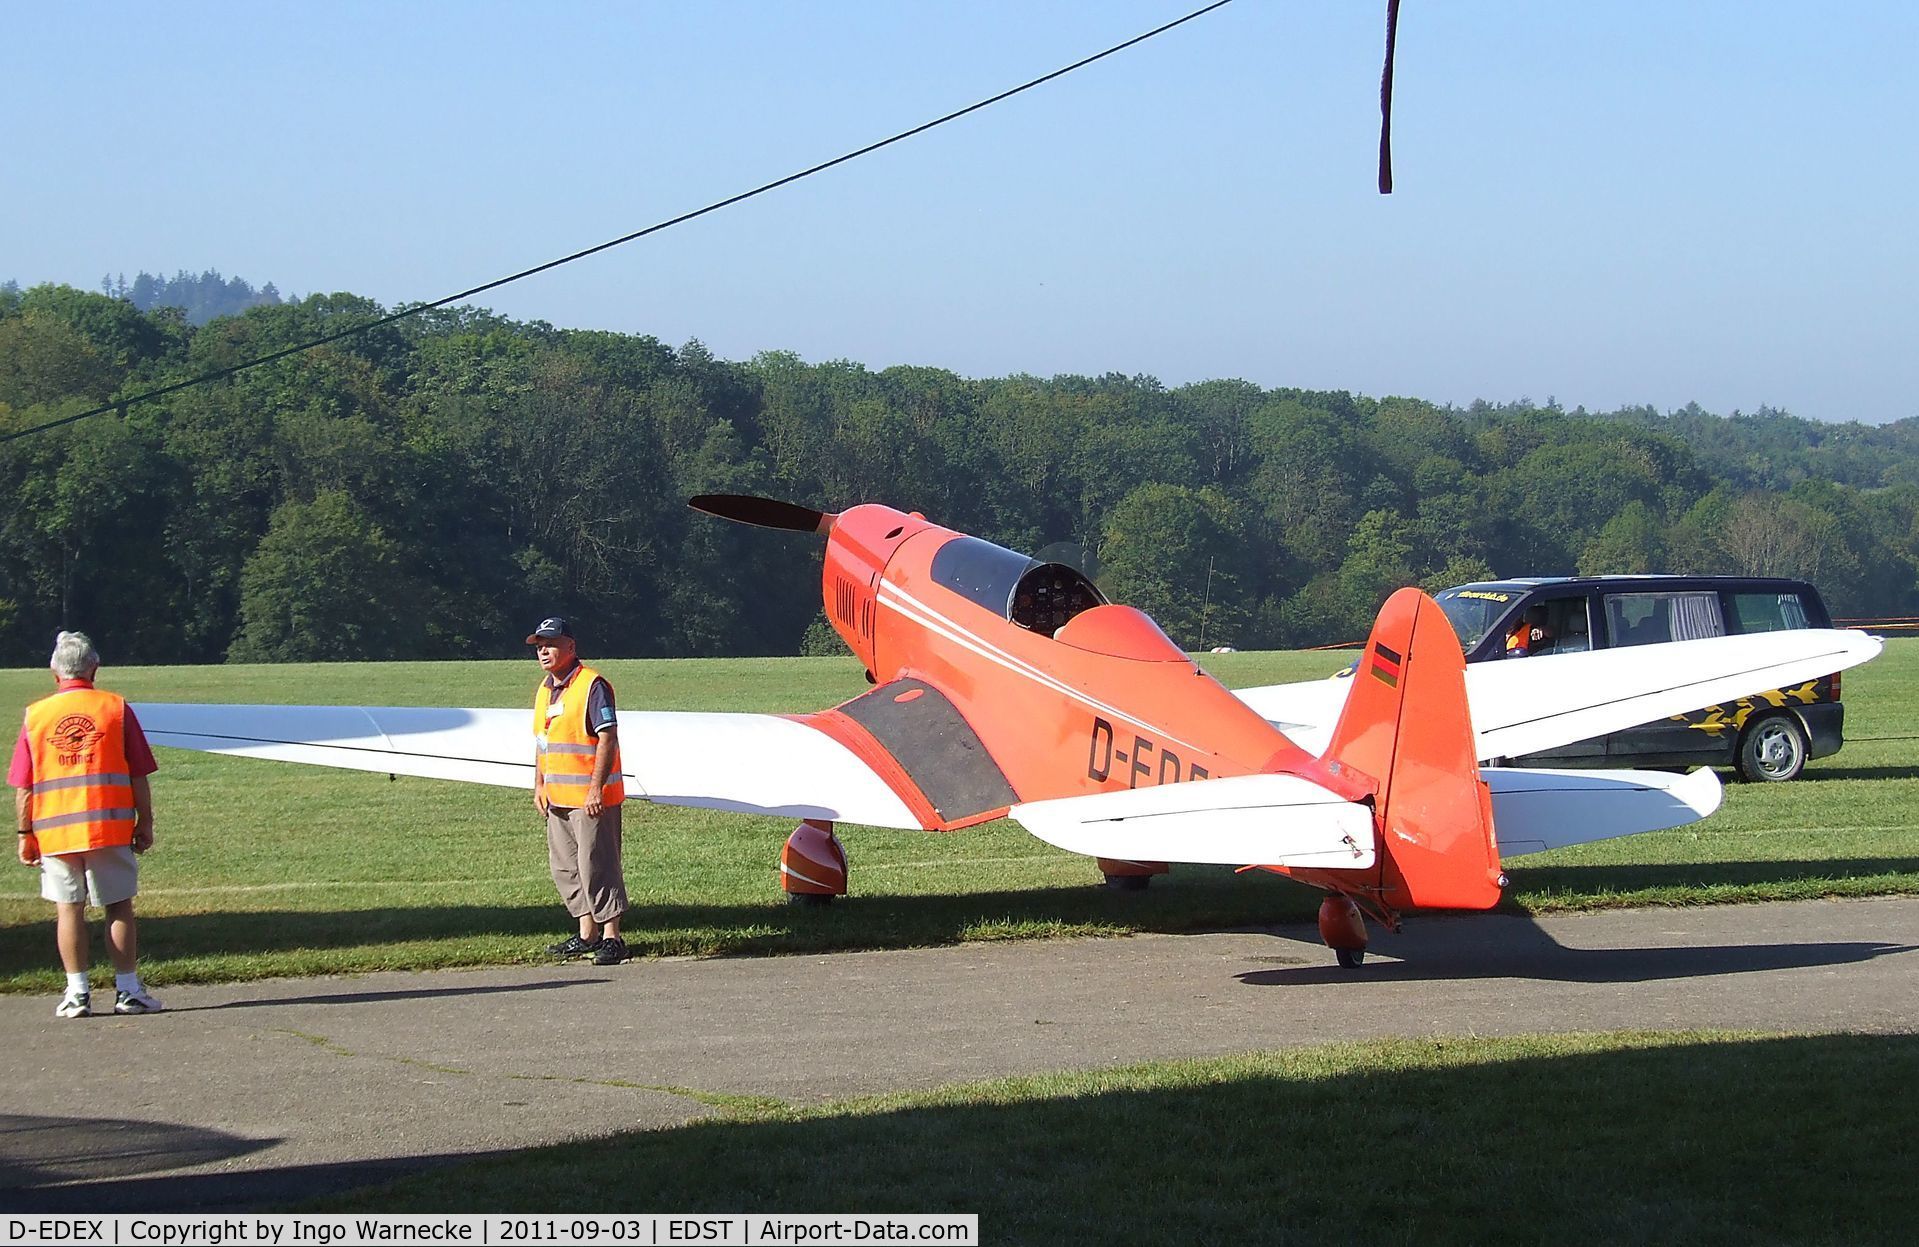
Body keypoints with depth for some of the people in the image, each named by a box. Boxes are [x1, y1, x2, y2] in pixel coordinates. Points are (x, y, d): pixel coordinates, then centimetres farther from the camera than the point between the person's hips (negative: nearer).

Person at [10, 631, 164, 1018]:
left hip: (53, 829, 1)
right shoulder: (116, 708, -1)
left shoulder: (36, 715, 2)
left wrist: (25, 834, 8)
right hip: (110, 826, -1)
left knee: (68, 909, 6)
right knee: (119, 907, 6)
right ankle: (128, 991, 6)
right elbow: (139, 775, 0)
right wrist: (145, 823, 7)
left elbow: (23, 787, 2)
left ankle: (77, 993, 4)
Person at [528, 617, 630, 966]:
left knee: (596, 866, -8)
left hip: (591, 798, -9)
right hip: (557, 798, 9)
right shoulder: (545, 689, 15)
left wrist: (596, 788, -22)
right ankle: (587, 934, 22)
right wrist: (539, 785, 15)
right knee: (564, 868, 13)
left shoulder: (592, 685, -12)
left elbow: (607, 738, -17)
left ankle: (611, 938, -3)